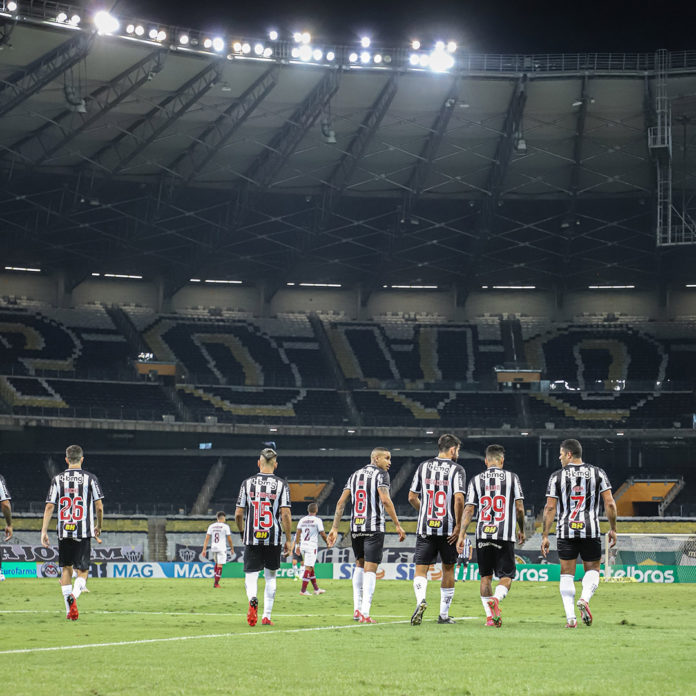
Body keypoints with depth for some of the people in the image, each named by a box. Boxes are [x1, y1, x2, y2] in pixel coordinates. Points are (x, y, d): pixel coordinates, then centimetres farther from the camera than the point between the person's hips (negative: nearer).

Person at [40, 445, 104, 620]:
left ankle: (69, 609, 10)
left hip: (64, 532, 2)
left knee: (66, 569, 14)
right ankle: (73, 596, -26)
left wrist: (44, 531, 3)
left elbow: (49, 507, 0)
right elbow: (99, 506, -1)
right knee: (82, 571, 3)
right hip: (83, 532, -2)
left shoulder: (58, 479, 5)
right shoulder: (89, 478, 0)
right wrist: (98, 526, 14)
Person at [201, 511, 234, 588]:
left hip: (213, 549, 4)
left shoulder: (211, 526, 6)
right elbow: (229, 539, -3)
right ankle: (216, 583, -3)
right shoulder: (225, 526, -4)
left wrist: (204, 550, 2)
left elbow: (207, 538, 2)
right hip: (221, 549, -4)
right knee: (220, 565, -1)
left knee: (217, 563, 22)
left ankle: (216, 580, 16)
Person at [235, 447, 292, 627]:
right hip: (273, 538, 0)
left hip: (251, 538, 0)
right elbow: (285, 514, -7)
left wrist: (242, 532, 20)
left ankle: (252, 599, -29)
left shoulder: (247, 483, 2)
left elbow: (238, 513, 3)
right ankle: (266, 616, 11)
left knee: (251, 575, 3)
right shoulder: (281, 484, -1)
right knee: (270, 577, 15)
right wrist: (288, 540, 0)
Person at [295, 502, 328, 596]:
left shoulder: (302, 520, 7)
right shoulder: (317, 520, -7)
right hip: (312, 546, -6)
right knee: (308, 568, -5)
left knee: (311, 567, 14)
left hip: (302, 546, 6)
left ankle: (316, 589, 21)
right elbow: (323, 534, -6)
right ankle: (303, 590, -9)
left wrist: (297, 546, 11)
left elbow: (298, 533, 6)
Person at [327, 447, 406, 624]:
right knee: (370, 569, -4)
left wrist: (334, 528, 11)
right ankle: (365, 614, -10)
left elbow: (341, 502, 9)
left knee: (359, 564, 21)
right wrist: (397, 525, -13)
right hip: (374, 528, -5)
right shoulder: (380, 474, -2)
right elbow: (385, 500, -16)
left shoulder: (354, 475, 15)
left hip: (355, 528, 6)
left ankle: (357, 608, 16)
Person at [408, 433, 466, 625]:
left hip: (425, 528, 2)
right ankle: (444, 614, 17)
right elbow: (459, 498, -16)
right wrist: (458, 525, -9)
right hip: (448, 529, -2)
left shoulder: (423, 466, 7)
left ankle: (421, 599, -29)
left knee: (421, 569, 0)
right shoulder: (456, 469, -4)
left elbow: (412, 497, 8)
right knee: (448, 569, 13)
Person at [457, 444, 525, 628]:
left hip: (483, 535, 2)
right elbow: (520, 508, 2)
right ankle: (496, 599, -26)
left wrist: (462, 535, 4)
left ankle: (489, 616, 9)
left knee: (486, 576, 15)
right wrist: (521, 530, 16)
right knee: (506, 576, 4)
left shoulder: (476, 480, 7)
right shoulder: (512, 478, 3)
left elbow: (469, 509, 2)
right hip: (505, 535, -2)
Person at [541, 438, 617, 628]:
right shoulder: (597, 473, 4)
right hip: (591, 531, 0)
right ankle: (585, 598, -14)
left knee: (567, 574, 7)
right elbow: (609, 503, -1)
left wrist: (545, 536, 2)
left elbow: (550, 508, -2)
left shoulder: (557, 476, 1)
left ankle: (570, 617, -5)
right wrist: (613, 529, 8)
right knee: (592, 570, 15)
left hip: (566, 532, 0)